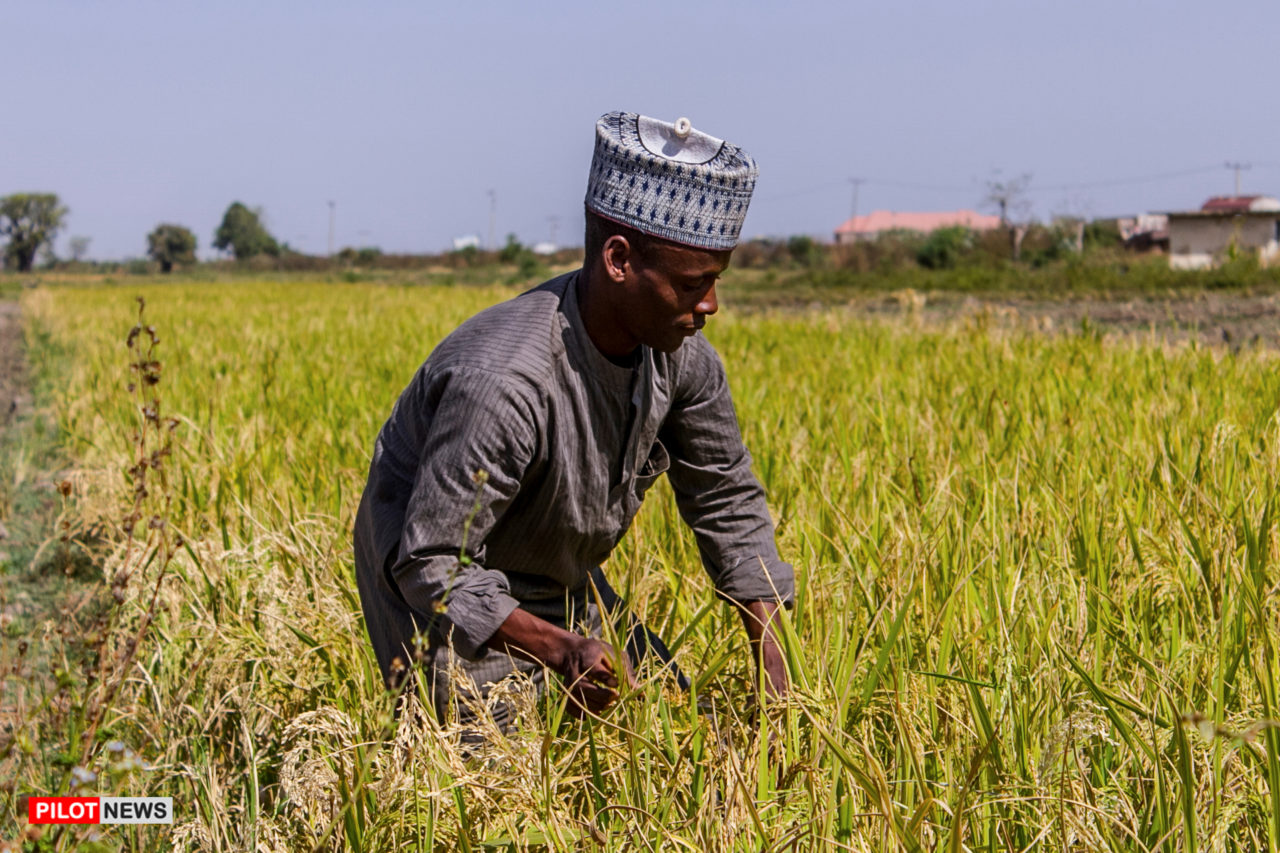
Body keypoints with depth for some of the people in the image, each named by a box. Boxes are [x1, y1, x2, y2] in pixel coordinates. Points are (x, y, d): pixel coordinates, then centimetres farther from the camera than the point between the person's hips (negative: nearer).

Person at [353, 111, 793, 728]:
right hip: (453, 602, -7)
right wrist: (560, 649, -45)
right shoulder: (502, 382, -37)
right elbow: (431, 567, -32)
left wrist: (771, 660, -6)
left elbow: (728, 499, 1)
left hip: (561, 590, 7)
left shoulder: (679, 354, -13)